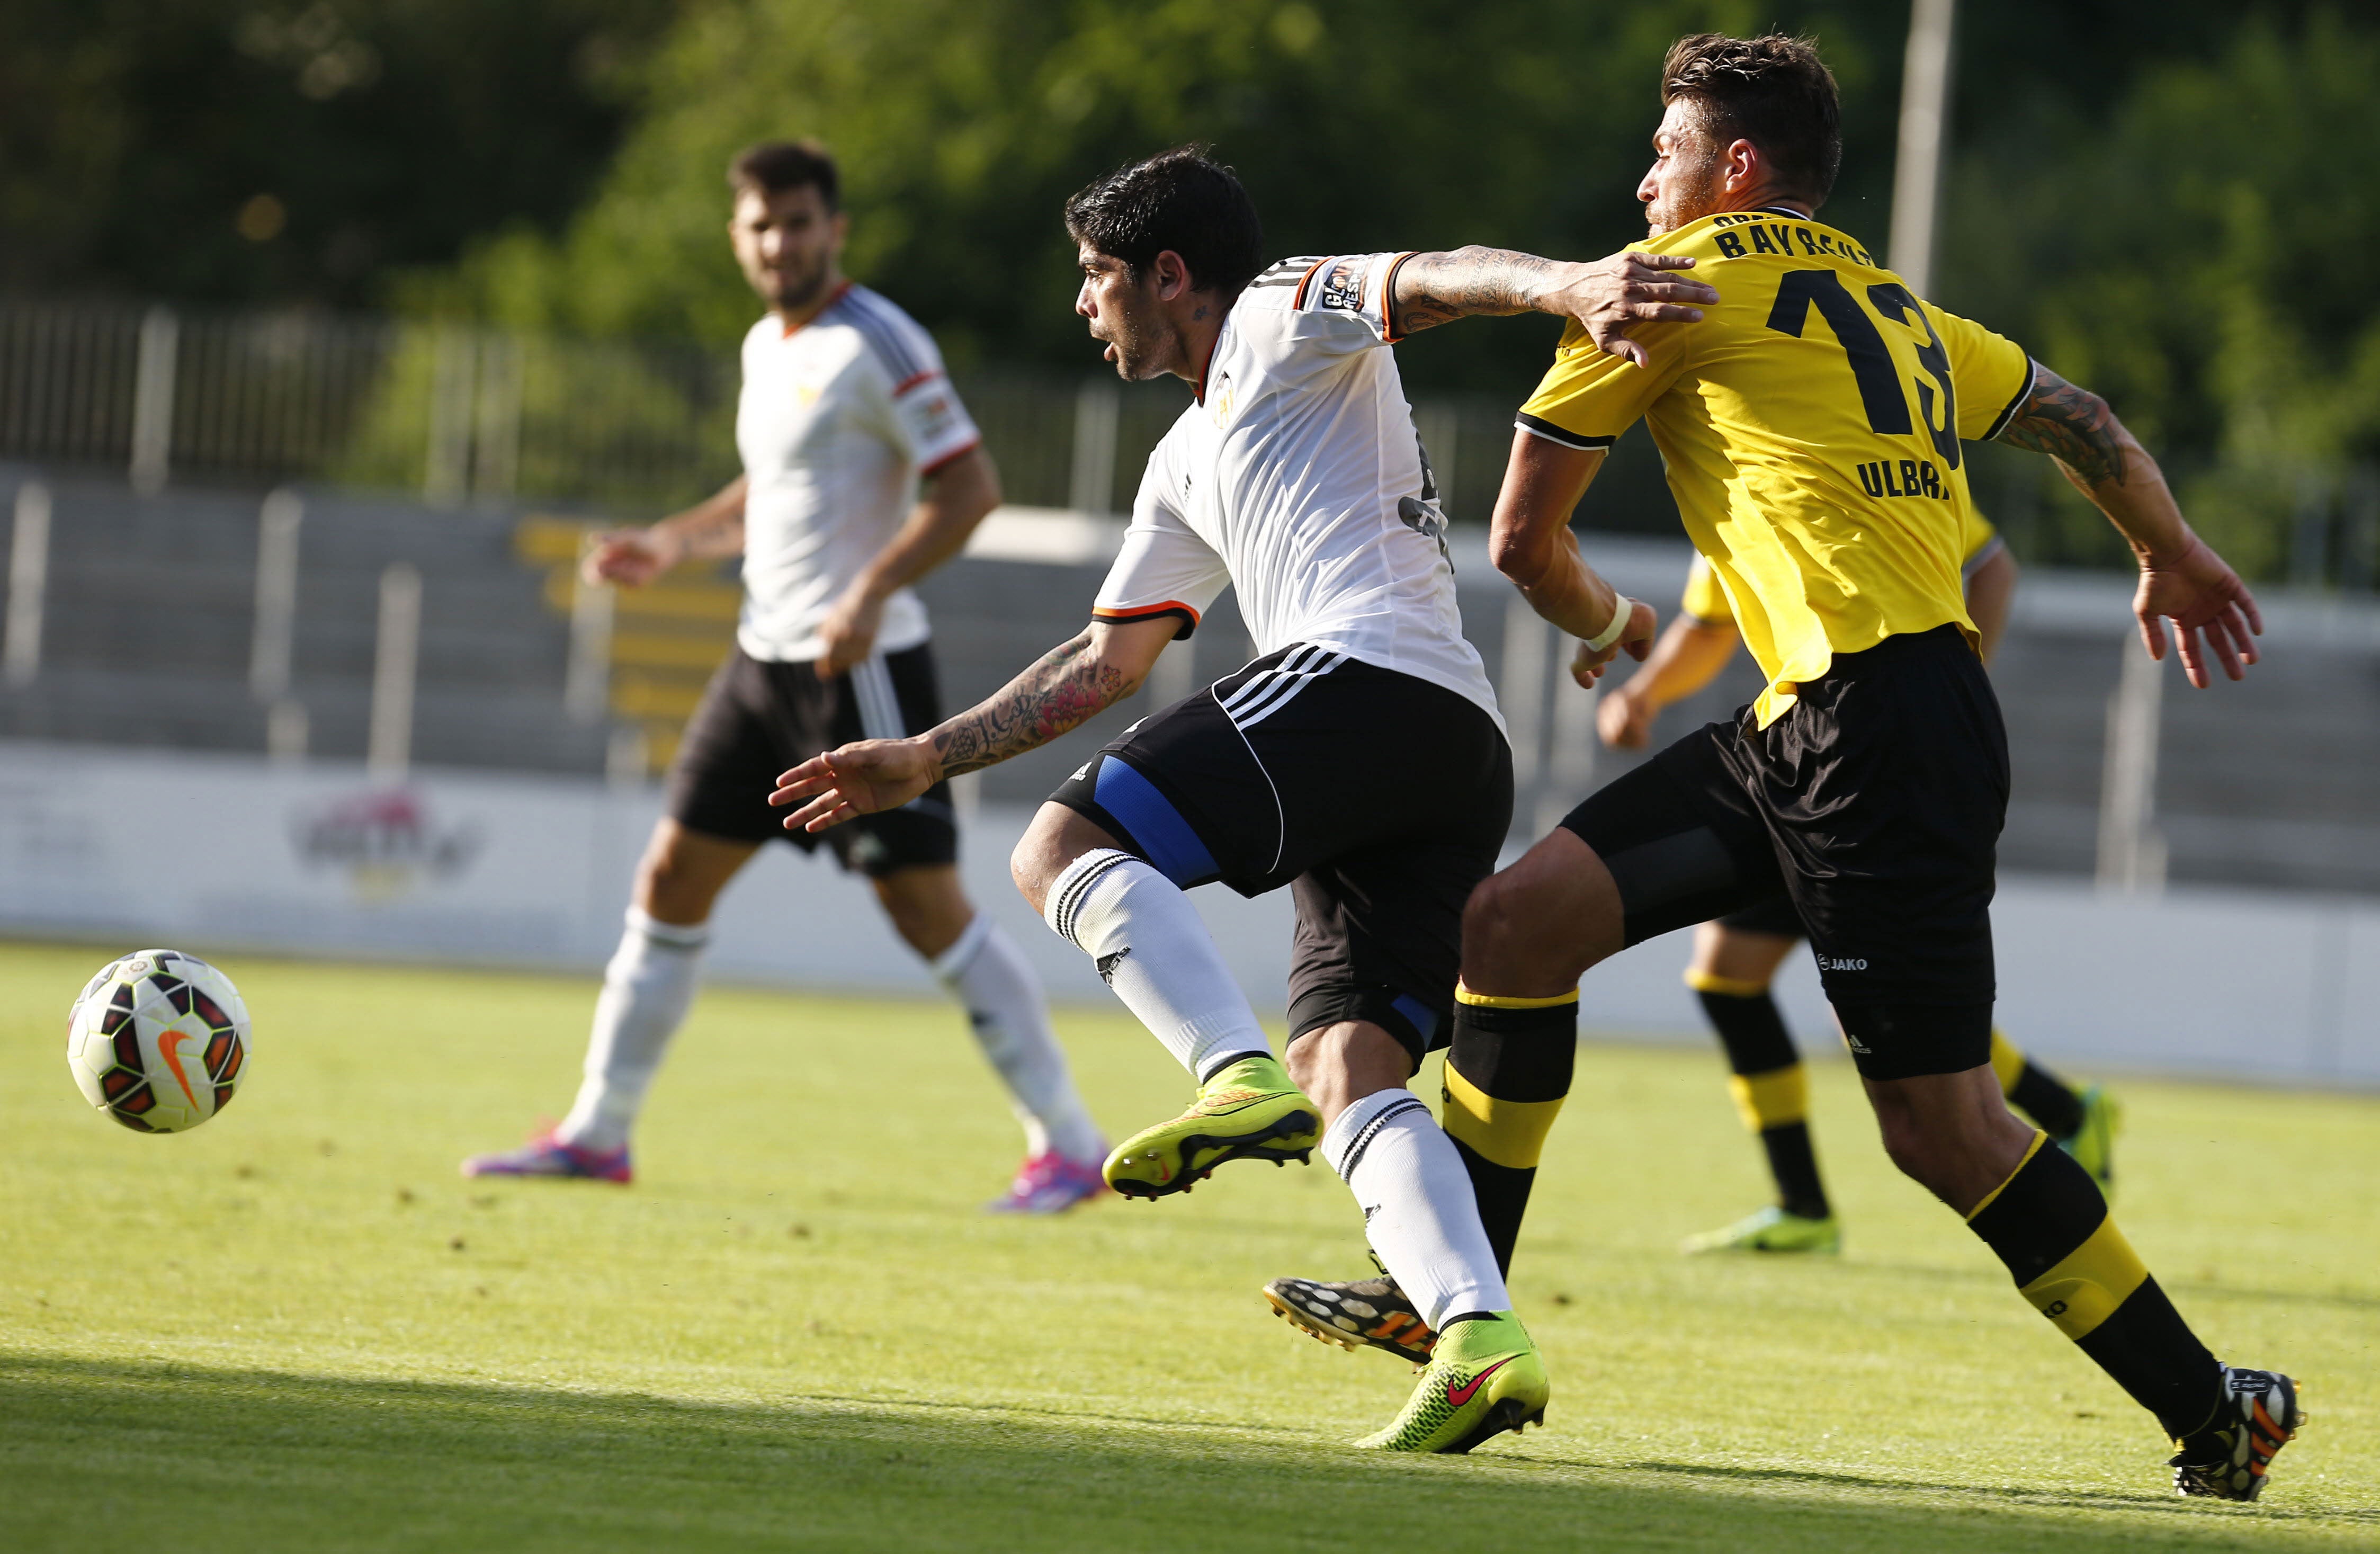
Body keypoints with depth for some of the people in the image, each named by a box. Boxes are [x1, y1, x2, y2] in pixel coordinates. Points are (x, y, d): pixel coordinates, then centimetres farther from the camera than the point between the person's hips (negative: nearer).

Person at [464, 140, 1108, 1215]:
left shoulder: (875, 344, -13)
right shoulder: (767, 349, 14)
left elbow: (969, 487, -18)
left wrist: (871, 594, -26)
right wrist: (669, 546, 14)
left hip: (862, 669, -9)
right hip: (764, 659, 9)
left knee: (925, 905, -9)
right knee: (672, 878, 8)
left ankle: (1068, 1145, -2)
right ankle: (596, 1135, 17)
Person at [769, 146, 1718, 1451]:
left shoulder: (1283, 318, 11)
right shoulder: (1189, 465, 35)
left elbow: (1431, 279, -9)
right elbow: (1107, 662, 40)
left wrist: (1565, 286, -30)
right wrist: (924, 760, 39)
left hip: (1363, 672, -9)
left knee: (1065, 850, -12)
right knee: (1347, 1074, -2)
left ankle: (1239, 1078, -32)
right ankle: (1480, 1338, -21)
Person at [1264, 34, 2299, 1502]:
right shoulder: (1899, 312, 20)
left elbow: (1524, 532, 7)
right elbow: (2079, 418, 33)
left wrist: (1606, 621, 29)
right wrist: (2176, 556, 51)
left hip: (1884, 731, -9)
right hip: (1805, 729, 9)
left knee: (1939, 1123, -6)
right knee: (1515, 920, 7)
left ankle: (2213, 1405, 3)